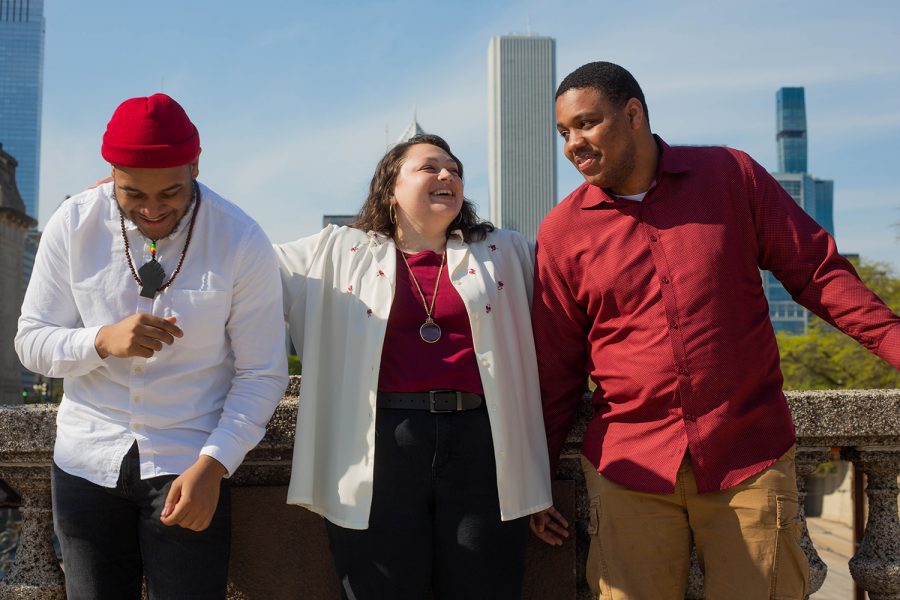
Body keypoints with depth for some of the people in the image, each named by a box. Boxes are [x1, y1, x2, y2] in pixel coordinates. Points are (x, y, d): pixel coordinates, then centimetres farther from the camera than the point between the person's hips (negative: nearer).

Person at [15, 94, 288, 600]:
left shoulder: (243, 242, -11)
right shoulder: (73, 225, -5)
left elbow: (262, 375, -7)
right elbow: (31, 343, 0)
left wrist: (212, 465, -17)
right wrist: (104, 340, -20)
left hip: (190, 466, -2)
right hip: (86, 462, 2)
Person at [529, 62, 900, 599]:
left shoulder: (732, 175, 2)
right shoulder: (562, 232, 3)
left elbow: (817, 271, 5)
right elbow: (555, 366, 7)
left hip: (750, 459, 0)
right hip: (628, 469, 0)